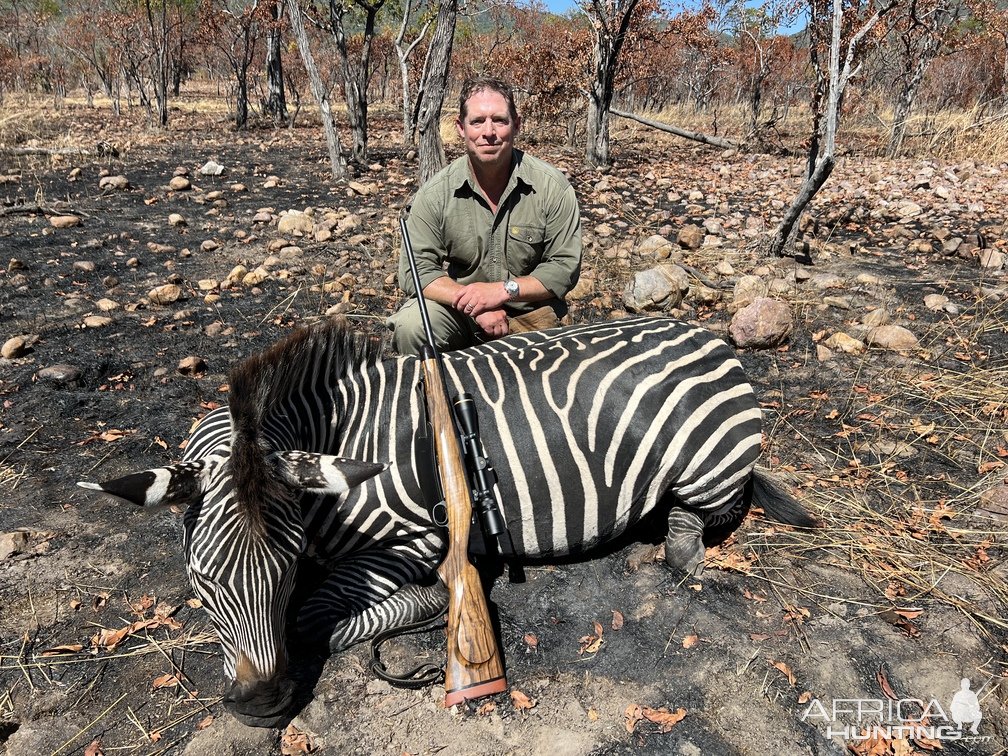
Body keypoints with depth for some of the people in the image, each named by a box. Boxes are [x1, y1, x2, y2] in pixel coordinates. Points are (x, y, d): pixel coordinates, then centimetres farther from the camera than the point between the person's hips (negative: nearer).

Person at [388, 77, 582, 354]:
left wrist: (503, 289, -21)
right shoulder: (435, 193, -7)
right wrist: (472, 304, -24)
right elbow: (416, 270, -9)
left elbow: (565, 267, -8)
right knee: (410, 326, -26)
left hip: (529, 313, 0)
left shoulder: (553, 187, -9)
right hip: (459, 310, 1)